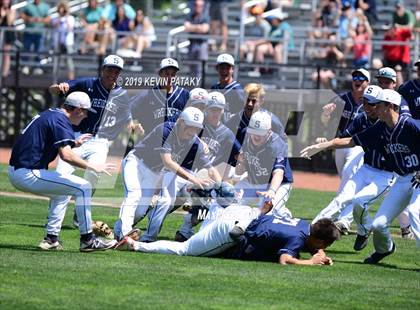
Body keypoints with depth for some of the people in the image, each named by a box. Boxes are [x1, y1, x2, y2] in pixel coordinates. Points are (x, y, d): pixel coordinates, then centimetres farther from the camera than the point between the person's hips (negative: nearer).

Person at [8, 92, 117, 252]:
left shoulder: (48, 114, 18)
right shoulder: (60, 120, -12)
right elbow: (65, 155, -26)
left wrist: (73, 143, 27)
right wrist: (91, 166, -22)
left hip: (14, 172, 10)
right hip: (28, 175, -10)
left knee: (61, 192, 31)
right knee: (83, 187, -9)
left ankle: (51, 239, 21)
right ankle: (87, 240, -6)